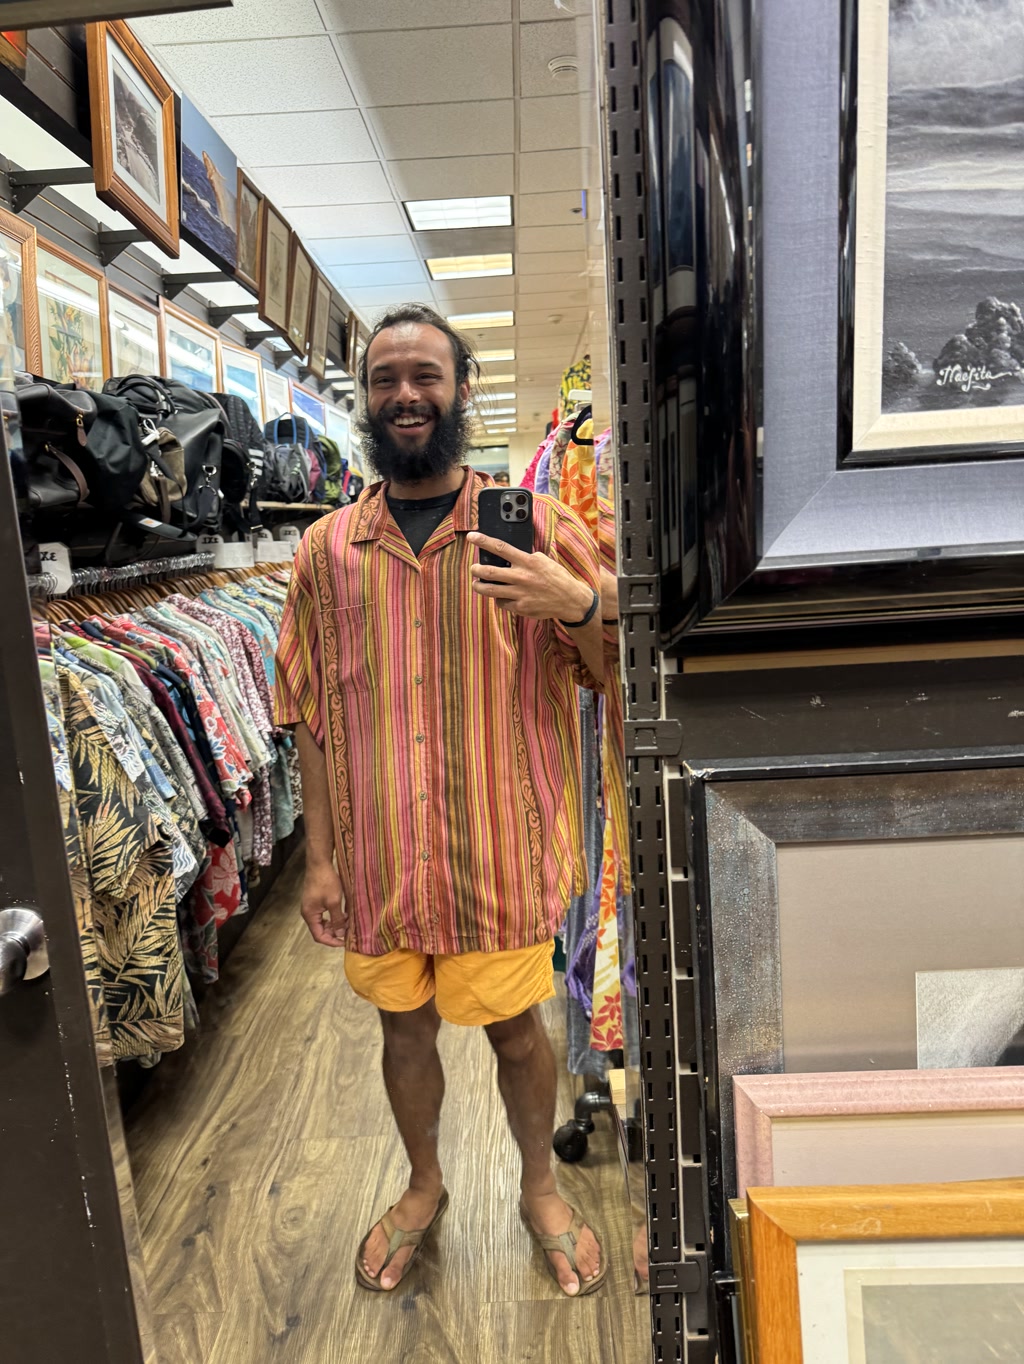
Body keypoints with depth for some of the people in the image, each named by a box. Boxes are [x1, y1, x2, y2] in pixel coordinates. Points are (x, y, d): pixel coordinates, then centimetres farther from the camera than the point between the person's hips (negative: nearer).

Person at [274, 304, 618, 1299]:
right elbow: (313, 716, 4)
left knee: (516, 1030, 14)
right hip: (377, 855, 2)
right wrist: (319, 859, 3)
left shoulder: (537, 528, -4)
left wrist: (580, 608, -23)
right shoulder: (327, 549, 1)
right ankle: (423, 1186, 48)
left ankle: (541, 1188, 44)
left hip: (499, 849, -2)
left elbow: (609, 672, -1)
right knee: (403, 1029, 20)